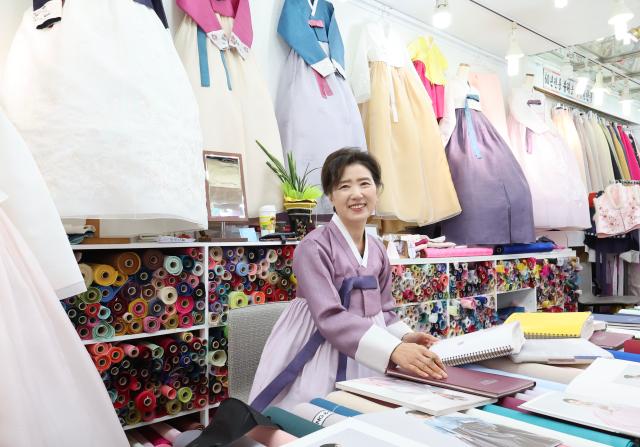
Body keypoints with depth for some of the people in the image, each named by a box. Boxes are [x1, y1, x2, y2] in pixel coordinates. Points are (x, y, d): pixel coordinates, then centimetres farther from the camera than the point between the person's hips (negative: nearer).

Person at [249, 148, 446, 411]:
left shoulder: (378, 251, 6)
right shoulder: (314, 247, -16)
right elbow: (330, 317, -26)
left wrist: (405, 337, -7)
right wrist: (394, 349, -37)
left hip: (365, 365, 6)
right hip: (318, 366, -6)